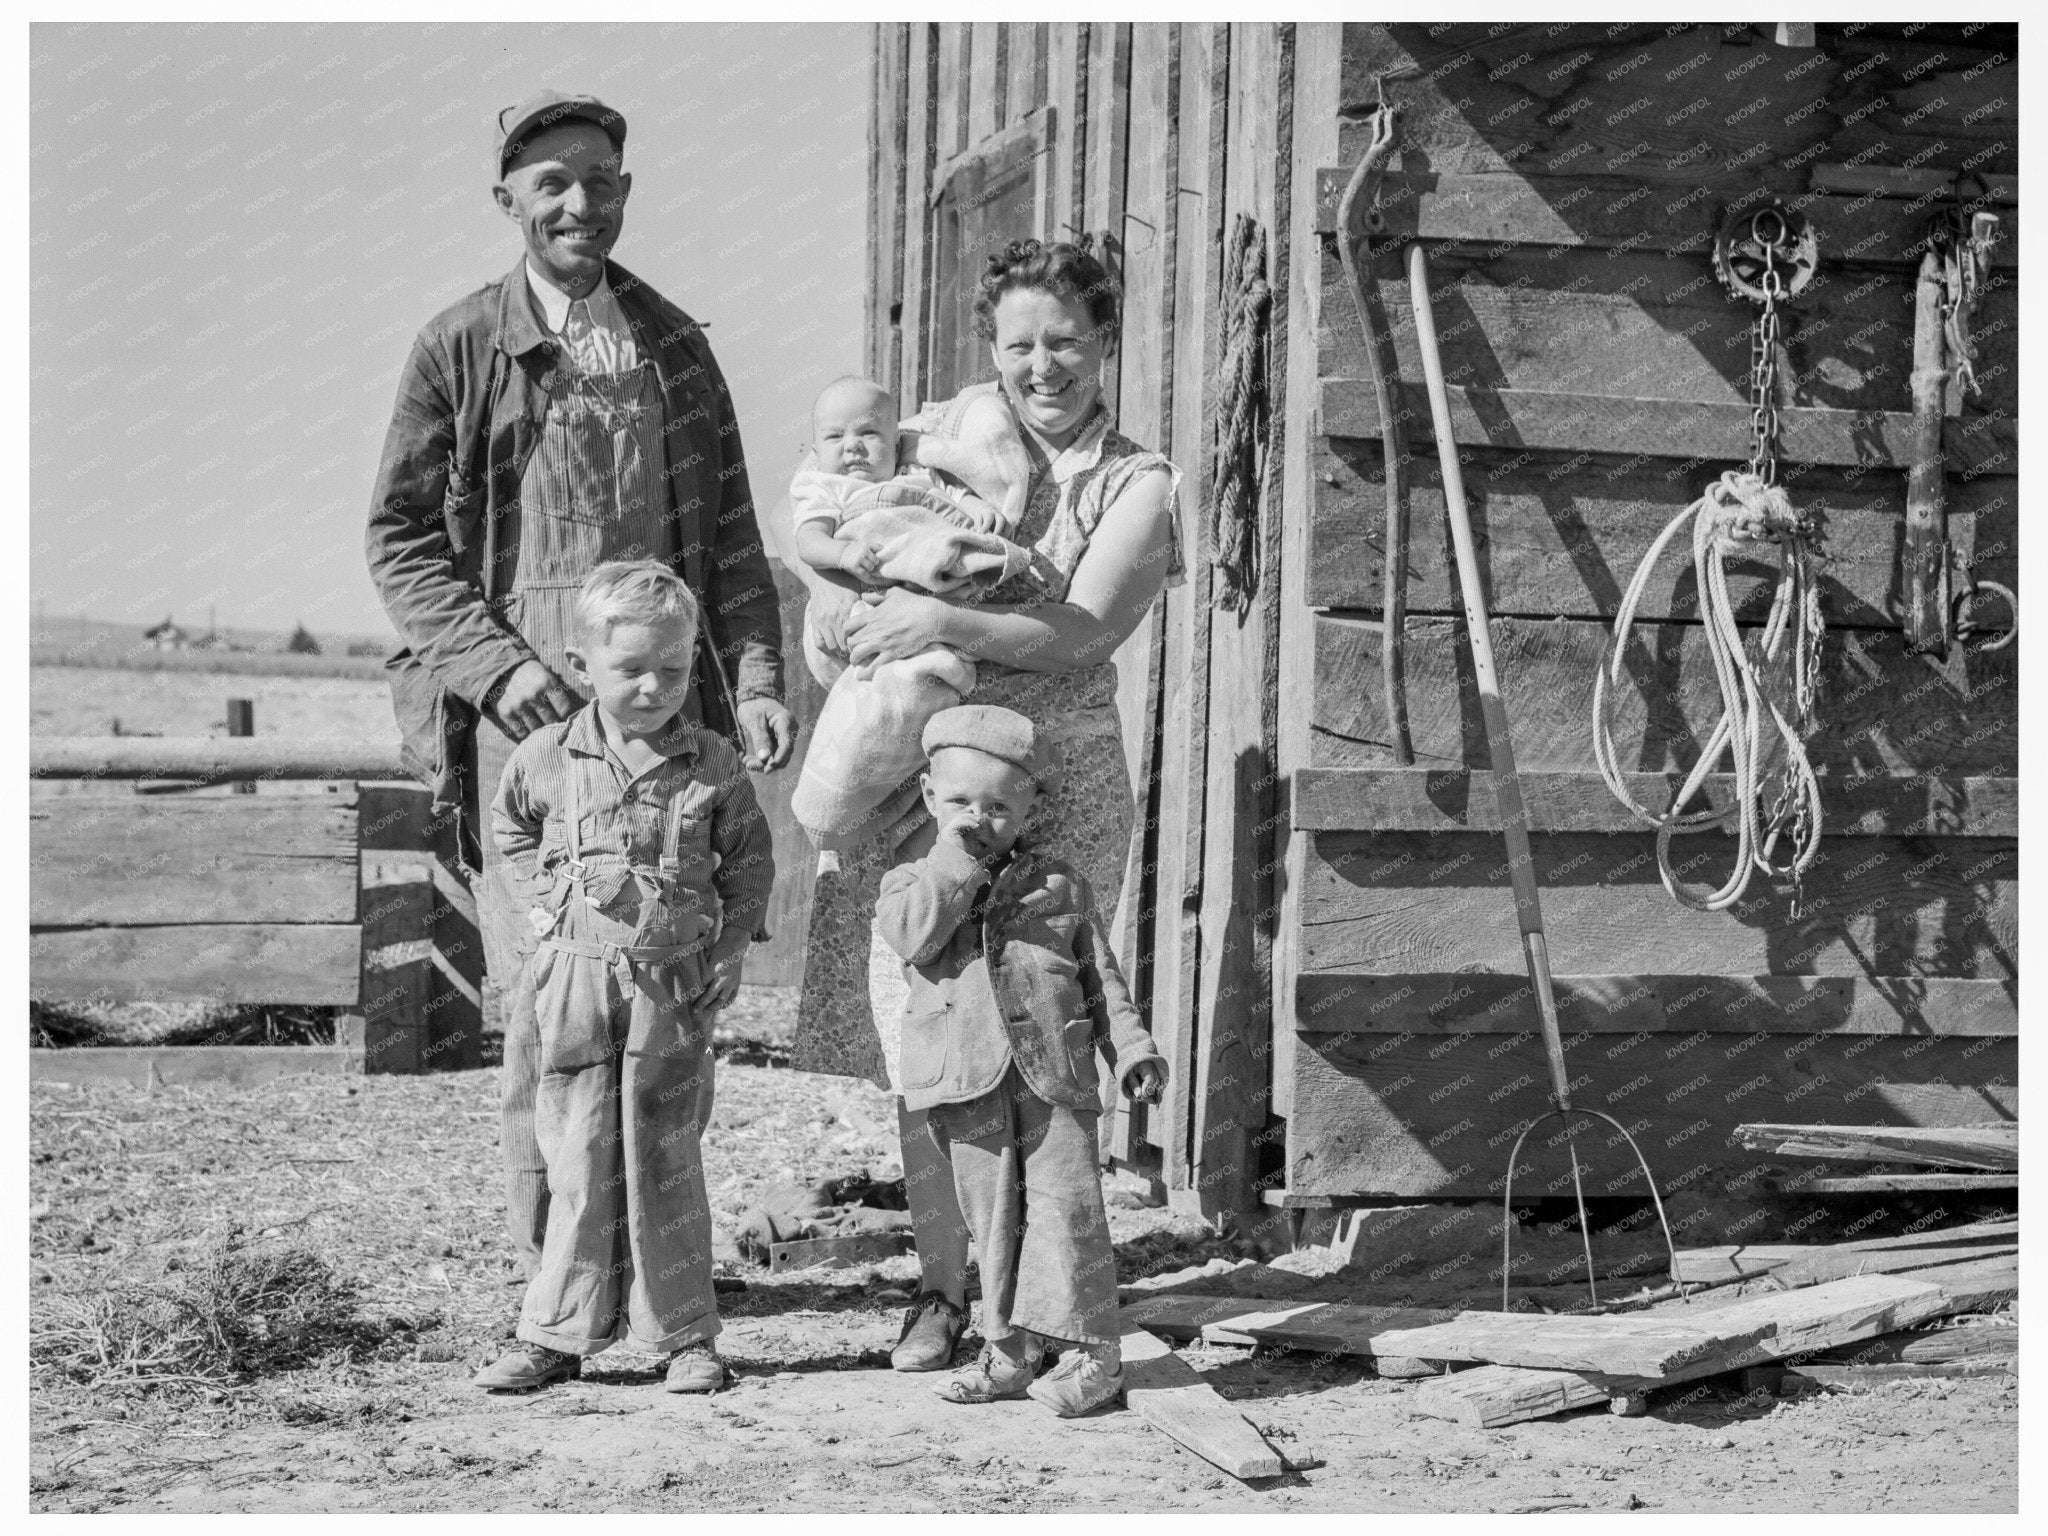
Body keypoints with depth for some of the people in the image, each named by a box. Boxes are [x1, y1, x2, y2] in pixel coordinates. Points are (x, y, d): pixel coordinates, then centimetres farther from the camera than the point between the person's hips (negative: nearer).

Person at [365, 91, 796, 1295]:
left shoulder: (675, 348, 15)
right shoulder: (461, 348, 5)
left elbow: (731, 534, 15)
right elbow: (402, 538, 3)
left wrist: (756, 680, 1)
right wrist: (498, 664, -11)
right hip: (525, 707, -3)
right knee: (542, 988, -6)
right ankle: (552, 1262, 1)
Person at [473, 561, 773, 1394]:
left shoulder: (713, 768, -3)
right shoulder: (544, 758, 0)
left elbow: (750, 865, 8)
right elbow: (510, 832, 18)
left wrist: (725, 956, 0)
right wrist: (547, 912, 8)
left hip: (673, 989, -1)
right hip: (575, 982, 1)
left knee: (665, 1165, 5)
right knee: (579, 1163, 5)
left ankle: (683, 1334, 14)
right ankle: (556, 1334, 13)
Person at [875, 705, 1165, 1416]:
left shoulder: (1057, 881, 11)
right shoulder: (913, 882, 10)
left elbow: (1098, 972, 13)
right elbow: (911, 936, -13)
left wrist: (1131, 1049, 6)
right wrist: (955, 861, -14)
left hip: (1053, 1070, -1)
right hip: (967, 1078, 1)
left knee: (1066, 1204, -5)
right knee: (992, 1213, 7)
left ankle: (1091, 1350, 2)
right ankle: (1010, 1351, 16)